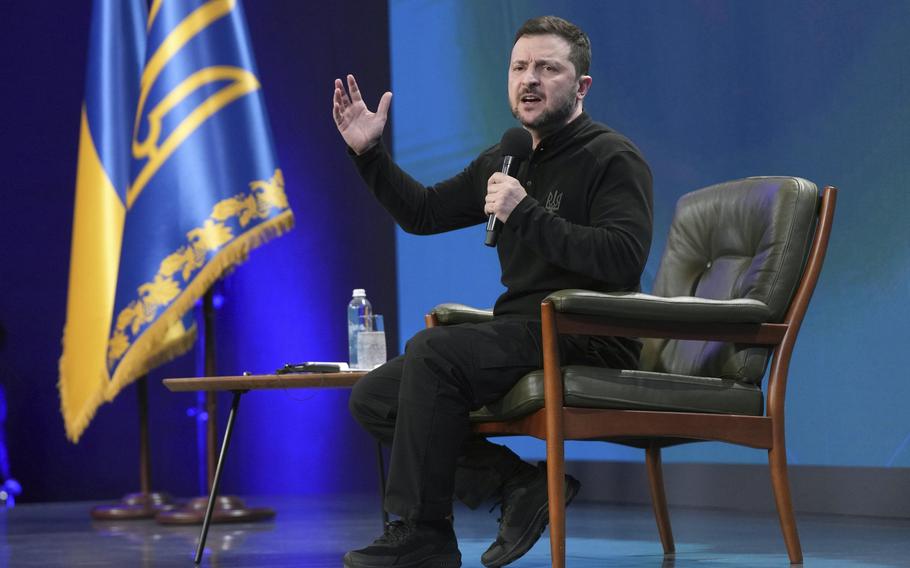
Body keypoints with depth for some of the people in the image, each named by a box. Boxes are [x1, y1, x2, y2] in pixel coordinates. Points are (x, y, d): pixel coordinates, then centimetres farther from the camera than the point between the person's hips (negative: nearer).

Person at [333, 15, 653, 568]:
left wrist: (526, 215, -23)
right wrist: (369, 153, 12)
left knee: (432, 351, -29)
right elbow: (422, 211, 25)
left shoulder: (614, 158, -7)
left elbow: (624, 257, -22)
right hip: (521, 331, 9)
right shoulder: (504, 161, 18)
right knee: (373, 398, -1)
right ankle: (521, 485, -6)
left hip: (588, 340, -9)